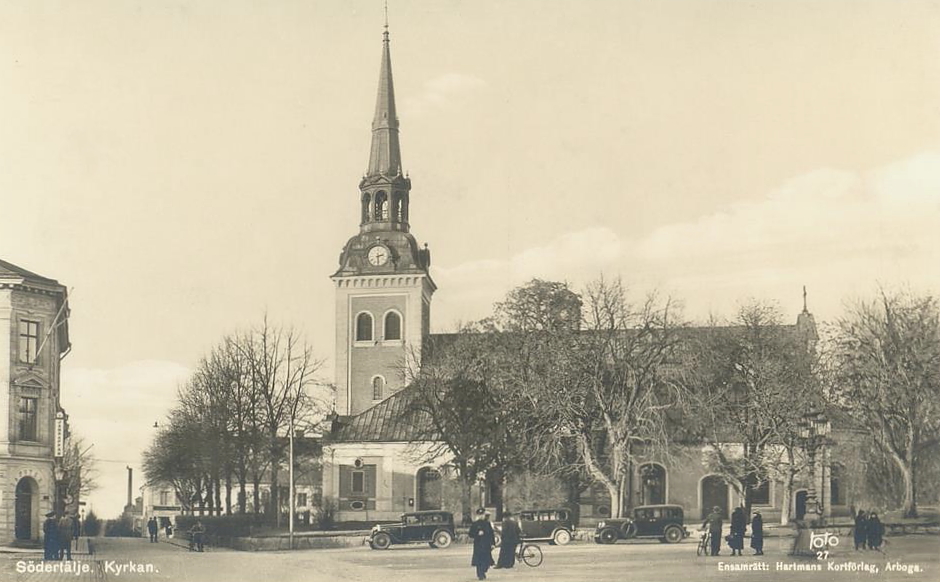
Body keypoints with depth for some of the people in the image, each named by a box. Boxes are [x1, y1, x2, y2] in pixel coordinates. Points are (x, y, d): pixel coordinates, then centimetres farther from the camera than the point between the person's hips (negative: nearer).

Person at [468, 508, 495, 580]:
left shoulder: (487, 524, 9)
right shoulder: (475, 524, -1)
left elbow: (491, 533, 10)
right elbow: (471, 534, -2)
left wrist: (493, 543, 3)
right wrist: (478, 533, -19)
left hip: (487, 545, 3)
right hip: (478, 545, -3)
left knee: (487, 561, 1)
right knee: (479, 560, -6)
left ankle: (482, 572, 24)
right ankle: (480, 575, 3)